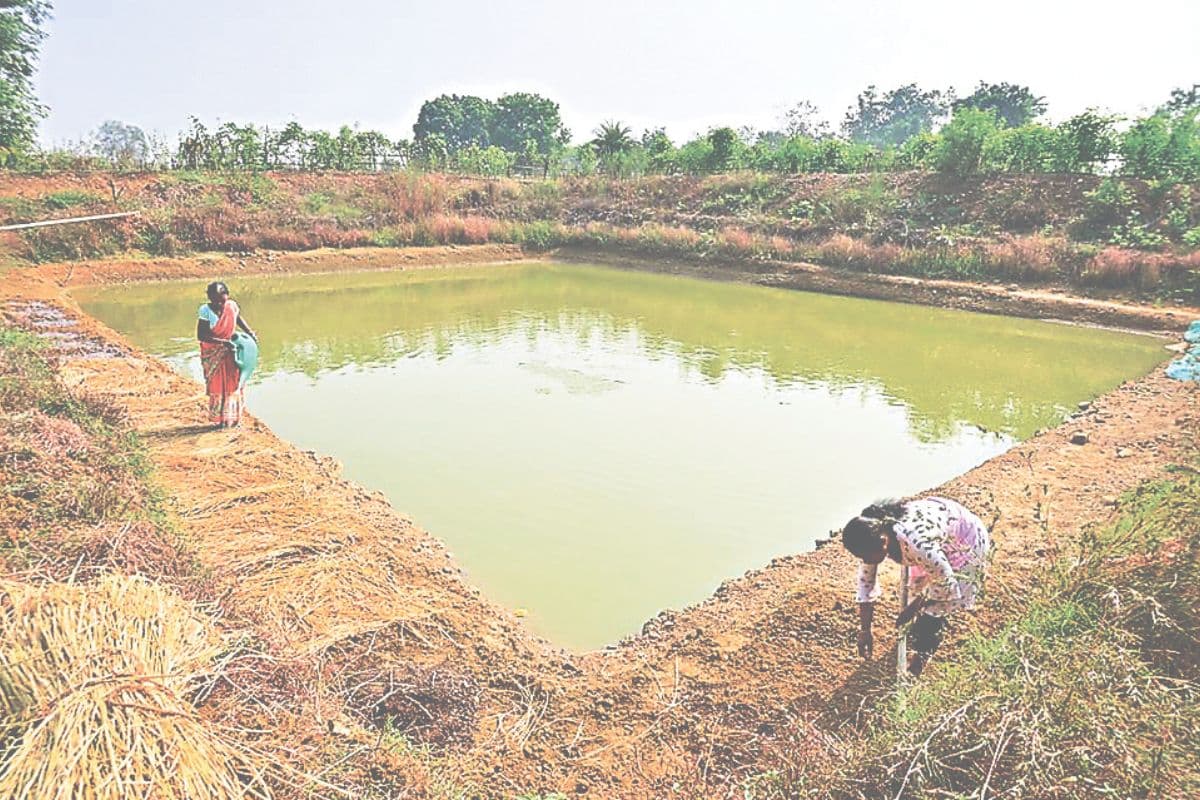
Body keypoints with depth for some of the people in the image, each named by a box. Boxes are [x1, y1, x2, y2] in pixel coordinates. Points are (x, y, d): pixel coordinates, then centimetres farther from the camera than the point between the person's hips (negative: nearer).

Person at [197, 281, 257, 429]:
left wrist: (250, 332, 2)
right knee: (216, 386, 5)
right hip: (213, 354, -4)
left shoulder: (232, 306, -10)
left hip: (230, 352, 4)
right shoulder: (206, 310, -22)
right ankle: (218, 419, 16)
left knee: (233, 384, 9)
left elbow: (239, 318, 14)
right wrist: (223, 342, -29)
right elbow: (200, 335, -22)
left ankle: (233, 418, 22)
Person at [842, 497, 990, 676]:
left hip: (965, 544, -6)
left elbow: (947, 586, -28)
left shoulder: (917, 545, -43)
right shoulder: (872, 537, -22)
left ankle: (920, 657, 16)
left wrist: (913, 608, -16)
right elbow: (866, 579, -12)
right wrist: (864, 631, -10)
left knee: (933, 608, -5)